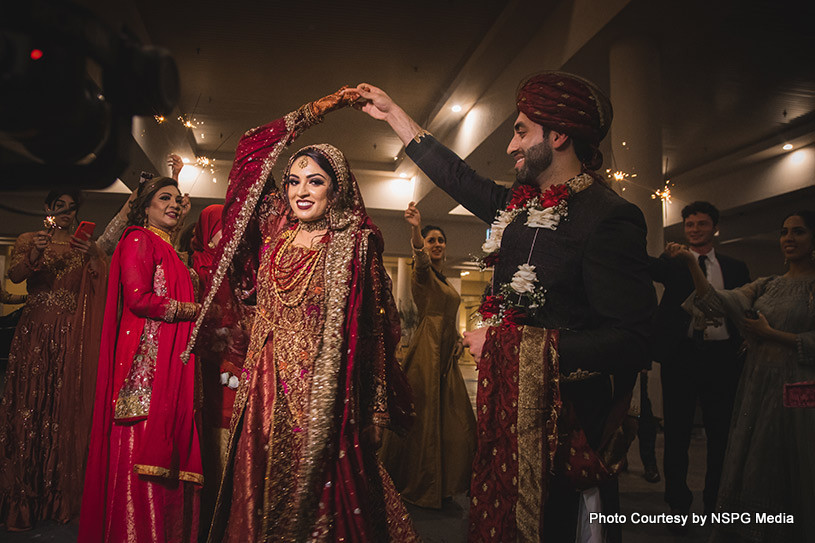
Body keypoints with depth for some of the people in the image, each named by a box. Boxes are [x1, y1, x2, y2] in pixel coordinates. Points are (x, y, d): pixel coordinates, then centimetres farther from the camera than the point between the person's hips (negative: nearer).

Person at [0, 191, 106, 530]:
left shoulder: (85, 246, 15)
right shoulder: (29, 240, 13)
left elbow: (103, 285, 2)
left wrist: (93, 257, -14)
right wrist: (35, 253, -21)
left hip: (72, 335, 1)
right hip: (35, 331, 0)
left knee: (67, 408, -2)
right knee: (30, 403, -5)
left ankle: (61, 497, 6)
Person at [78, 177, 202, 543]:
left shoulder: (167, 249, 24)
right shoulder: (140, 239, -2)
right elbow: (139, 299, -15)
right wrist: (194, 311, -9)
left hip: (171, 363, 9)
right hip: (147, 361, -9)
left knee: (167, 453, 8)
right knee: (143, 449, -7)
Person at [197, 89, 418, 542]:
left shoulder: (353, 243, -7)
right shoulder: (273, 227, 6)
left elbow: (374, 326, -9)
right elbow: (251, 150, 13)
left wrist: (375, 411, -11)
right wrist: (315, 112, 14)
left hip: (319, 389, -4)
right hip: (266, 384, 5)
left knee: (313, 482, 5)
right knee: (260, 479, 13)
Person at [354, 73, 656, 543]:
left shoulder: (608, 217, -17)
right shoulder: (521, 206, 8)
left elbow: (630, 341, -23)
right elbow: (460, 177, 22)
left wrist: (520, 347, -19)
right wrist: (393, 113, 29)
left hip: (565, 424, -7)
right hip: (508, 412, 8)